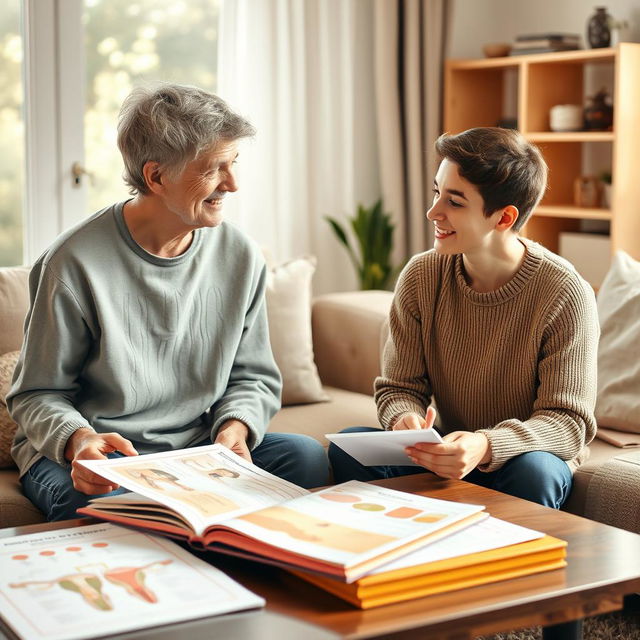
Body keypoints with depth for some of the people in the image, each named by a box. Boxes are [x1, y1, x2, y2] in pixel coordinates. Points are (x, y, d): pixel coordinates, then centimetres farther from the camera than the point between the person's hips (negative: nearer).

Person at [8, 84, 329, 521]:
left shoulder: (241, 257, 1)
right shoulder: (76, 264, -13)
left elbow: (254, 376, 10)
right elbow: (38, 394, -7)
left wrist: (236, 427, -13)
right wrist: (77, 439, -29)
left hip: (196, 450, 5)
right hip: (96, 456, -4)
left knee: (306, 456, -20)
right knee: (99, 502, -39)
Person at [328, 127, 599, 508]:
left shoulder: (566, 295, -18)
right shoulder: (420, 277, -6)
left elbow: (568, 421, -19)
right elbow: (399, 387, -1)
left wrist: (488, 446, -39)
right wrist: (406, 420, -27)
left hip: (528, 453, -3)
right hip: (447, 450, 3)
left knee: (533, 471, -37)